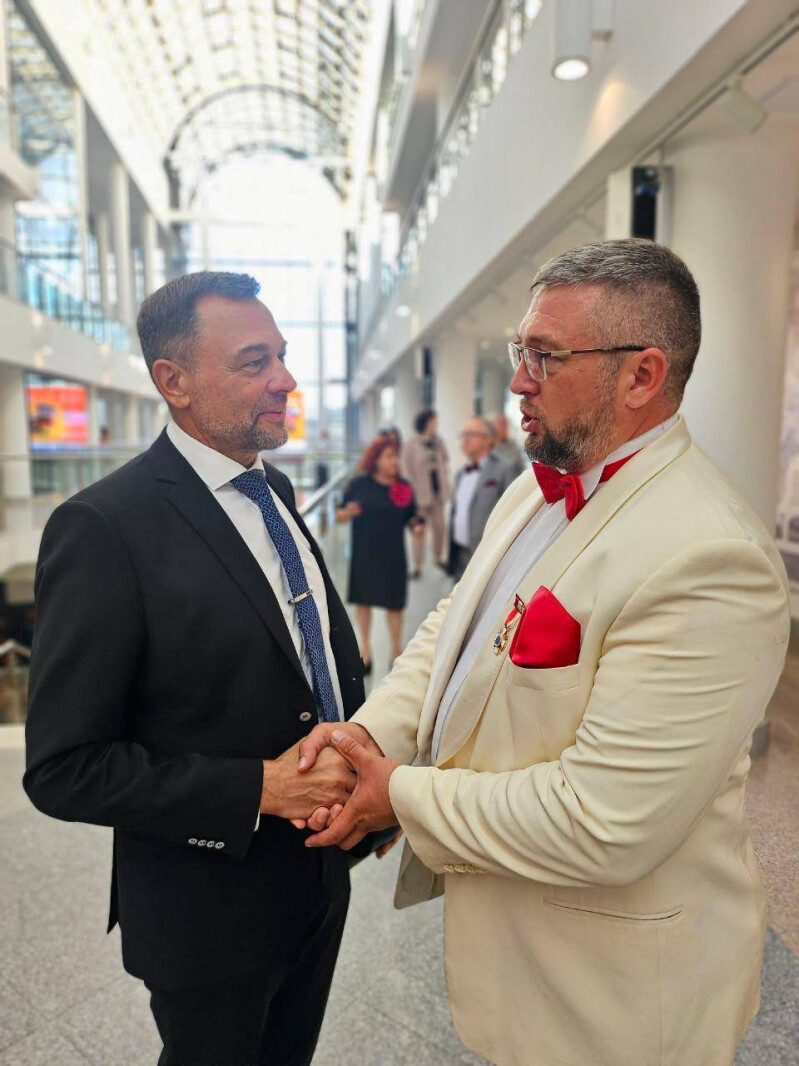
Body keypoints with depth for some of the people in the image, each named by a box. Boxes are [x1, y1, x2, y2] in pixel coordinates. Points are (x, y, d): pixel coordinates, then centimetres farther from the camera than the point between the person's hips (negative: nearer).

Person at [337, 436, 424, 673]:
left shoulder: (404, 487, 1)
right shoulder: (359, 484, -5)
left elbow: (411, 516, 10)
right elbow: (340, 515, -2)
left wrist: (417, 526, -11)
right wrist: (348, 513, -23)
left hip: (393, 555, 1)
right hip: (364, 553, -1)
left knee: (394, 602, 7)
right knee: (363, 600, 10)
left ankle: (396, 649, 26)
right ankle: (365, 649, 28)